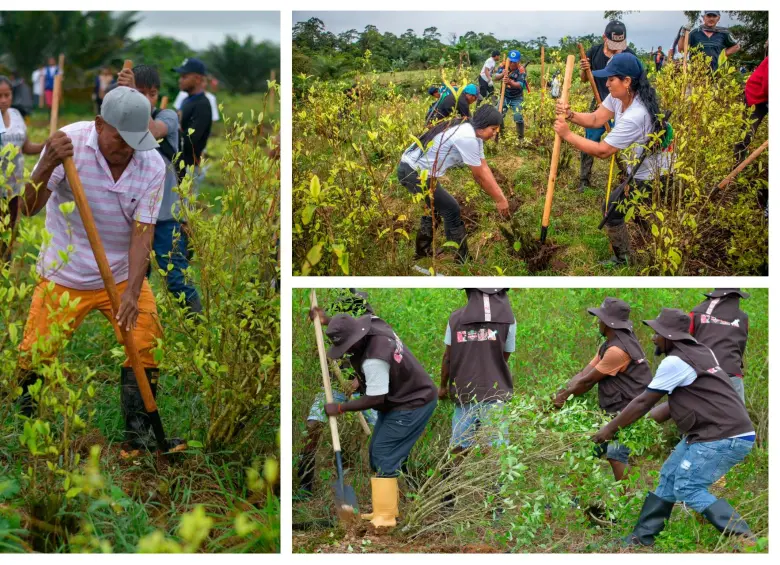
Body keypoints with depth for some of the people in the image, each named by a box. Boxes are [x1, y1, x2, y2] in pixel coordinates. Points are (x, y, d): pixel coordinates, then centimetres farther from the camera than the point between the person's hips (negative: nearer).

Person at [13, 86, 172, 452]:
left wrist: (132, 292, -29)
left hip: (122, 276, 2)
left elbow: (142, 233, -15)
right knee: (33, 354, -5)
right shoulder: (70, 142, -18)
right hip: (63, 277, -2)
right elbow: (28, 208, -22)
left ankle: (138, 430, 5)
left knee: (146, 344, -12)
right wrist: (47, 167, -42)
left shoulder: (152, 164, -12)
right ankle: (22, 418, 23)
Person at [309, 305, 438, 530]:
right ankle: (387, 508, 21)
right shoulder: (369, 322, -9)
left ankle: (384, 517, -9)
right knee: (377, 453, 13)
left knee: (383, 456, -12)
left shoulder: (374, 359, -35)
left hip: (413, 405, -10)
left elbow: (374, 399, -26)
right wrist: (327, 321, 9)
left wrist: (340, 408, -17)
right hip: (399, 400, 10)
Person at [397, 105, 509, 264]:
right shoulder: (467, 138, -24)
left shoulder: (473, 133, 7)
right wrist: (500, 200, -7)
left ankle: (423, 250, 40)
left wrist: (500, 195, 4)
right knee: (451, 209, -3)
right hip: (414, 173, -10)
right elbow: (480, 176, -17)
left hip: (413, 168, 10)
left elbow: (484, 168, 9)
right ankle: (462, 261, 6)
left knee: (435, 205, 26)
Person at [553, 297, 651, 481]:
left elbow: (588, 381, -14)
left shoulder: (618, 350, -21)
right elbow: (583, 374, 8)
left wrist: (564, 396, -2)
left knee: (616, 455, -19)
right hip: (616, 411, 11)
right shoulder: (607, 346, 13)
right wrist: (560, 393, -5)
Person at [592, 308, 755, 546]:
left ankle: (744, 539, -13)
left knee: (688, 489, -11)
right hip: (709, 434, 10)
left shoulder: (675, 362, -14)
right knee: (669, 477, 13)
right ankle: (641, 538, 20)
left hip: (726, 437, -10)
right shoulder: (701, 352, 13)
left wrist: (610, 428, 0)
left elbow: (643, 402, -9)